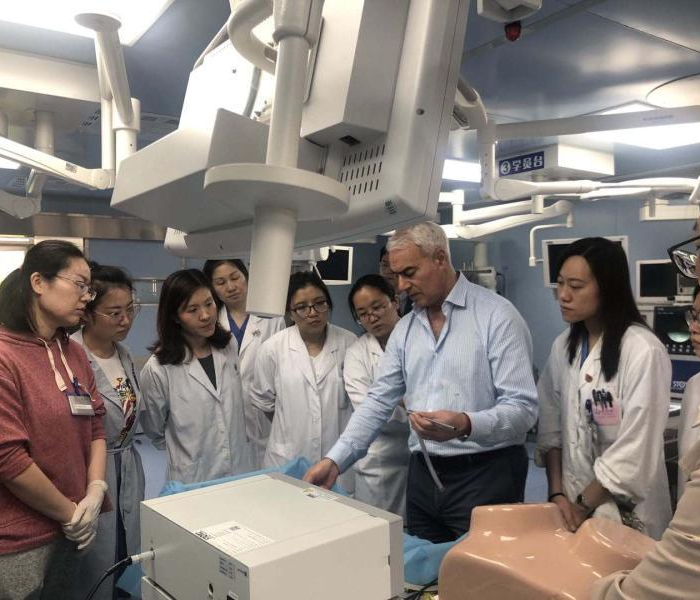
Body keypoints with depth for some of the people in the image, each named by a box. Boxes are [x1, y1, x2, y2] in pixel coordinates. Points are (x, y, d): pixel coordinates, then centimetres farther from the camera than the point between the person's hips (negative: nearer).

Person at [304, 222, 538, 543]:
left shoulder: (496, 315, -9)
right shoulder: (405, 329, 9)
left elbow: (523, 408, -14)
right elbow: (378, 402, 8)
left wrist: (465, 425, -31)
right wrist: (335, 460, -1)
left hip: (485, 475, -5)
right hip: (423, 474, 5)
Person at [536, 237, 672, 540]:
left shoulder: (643, 351, -19)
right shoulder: (563, 346, 0)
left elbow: (635, 450, -19)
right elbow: (551, 427, 3)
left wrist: (584, 505, -11)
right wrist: (557, 493, -5)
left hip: (624, 511, -5)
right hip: (571, 503, 5)